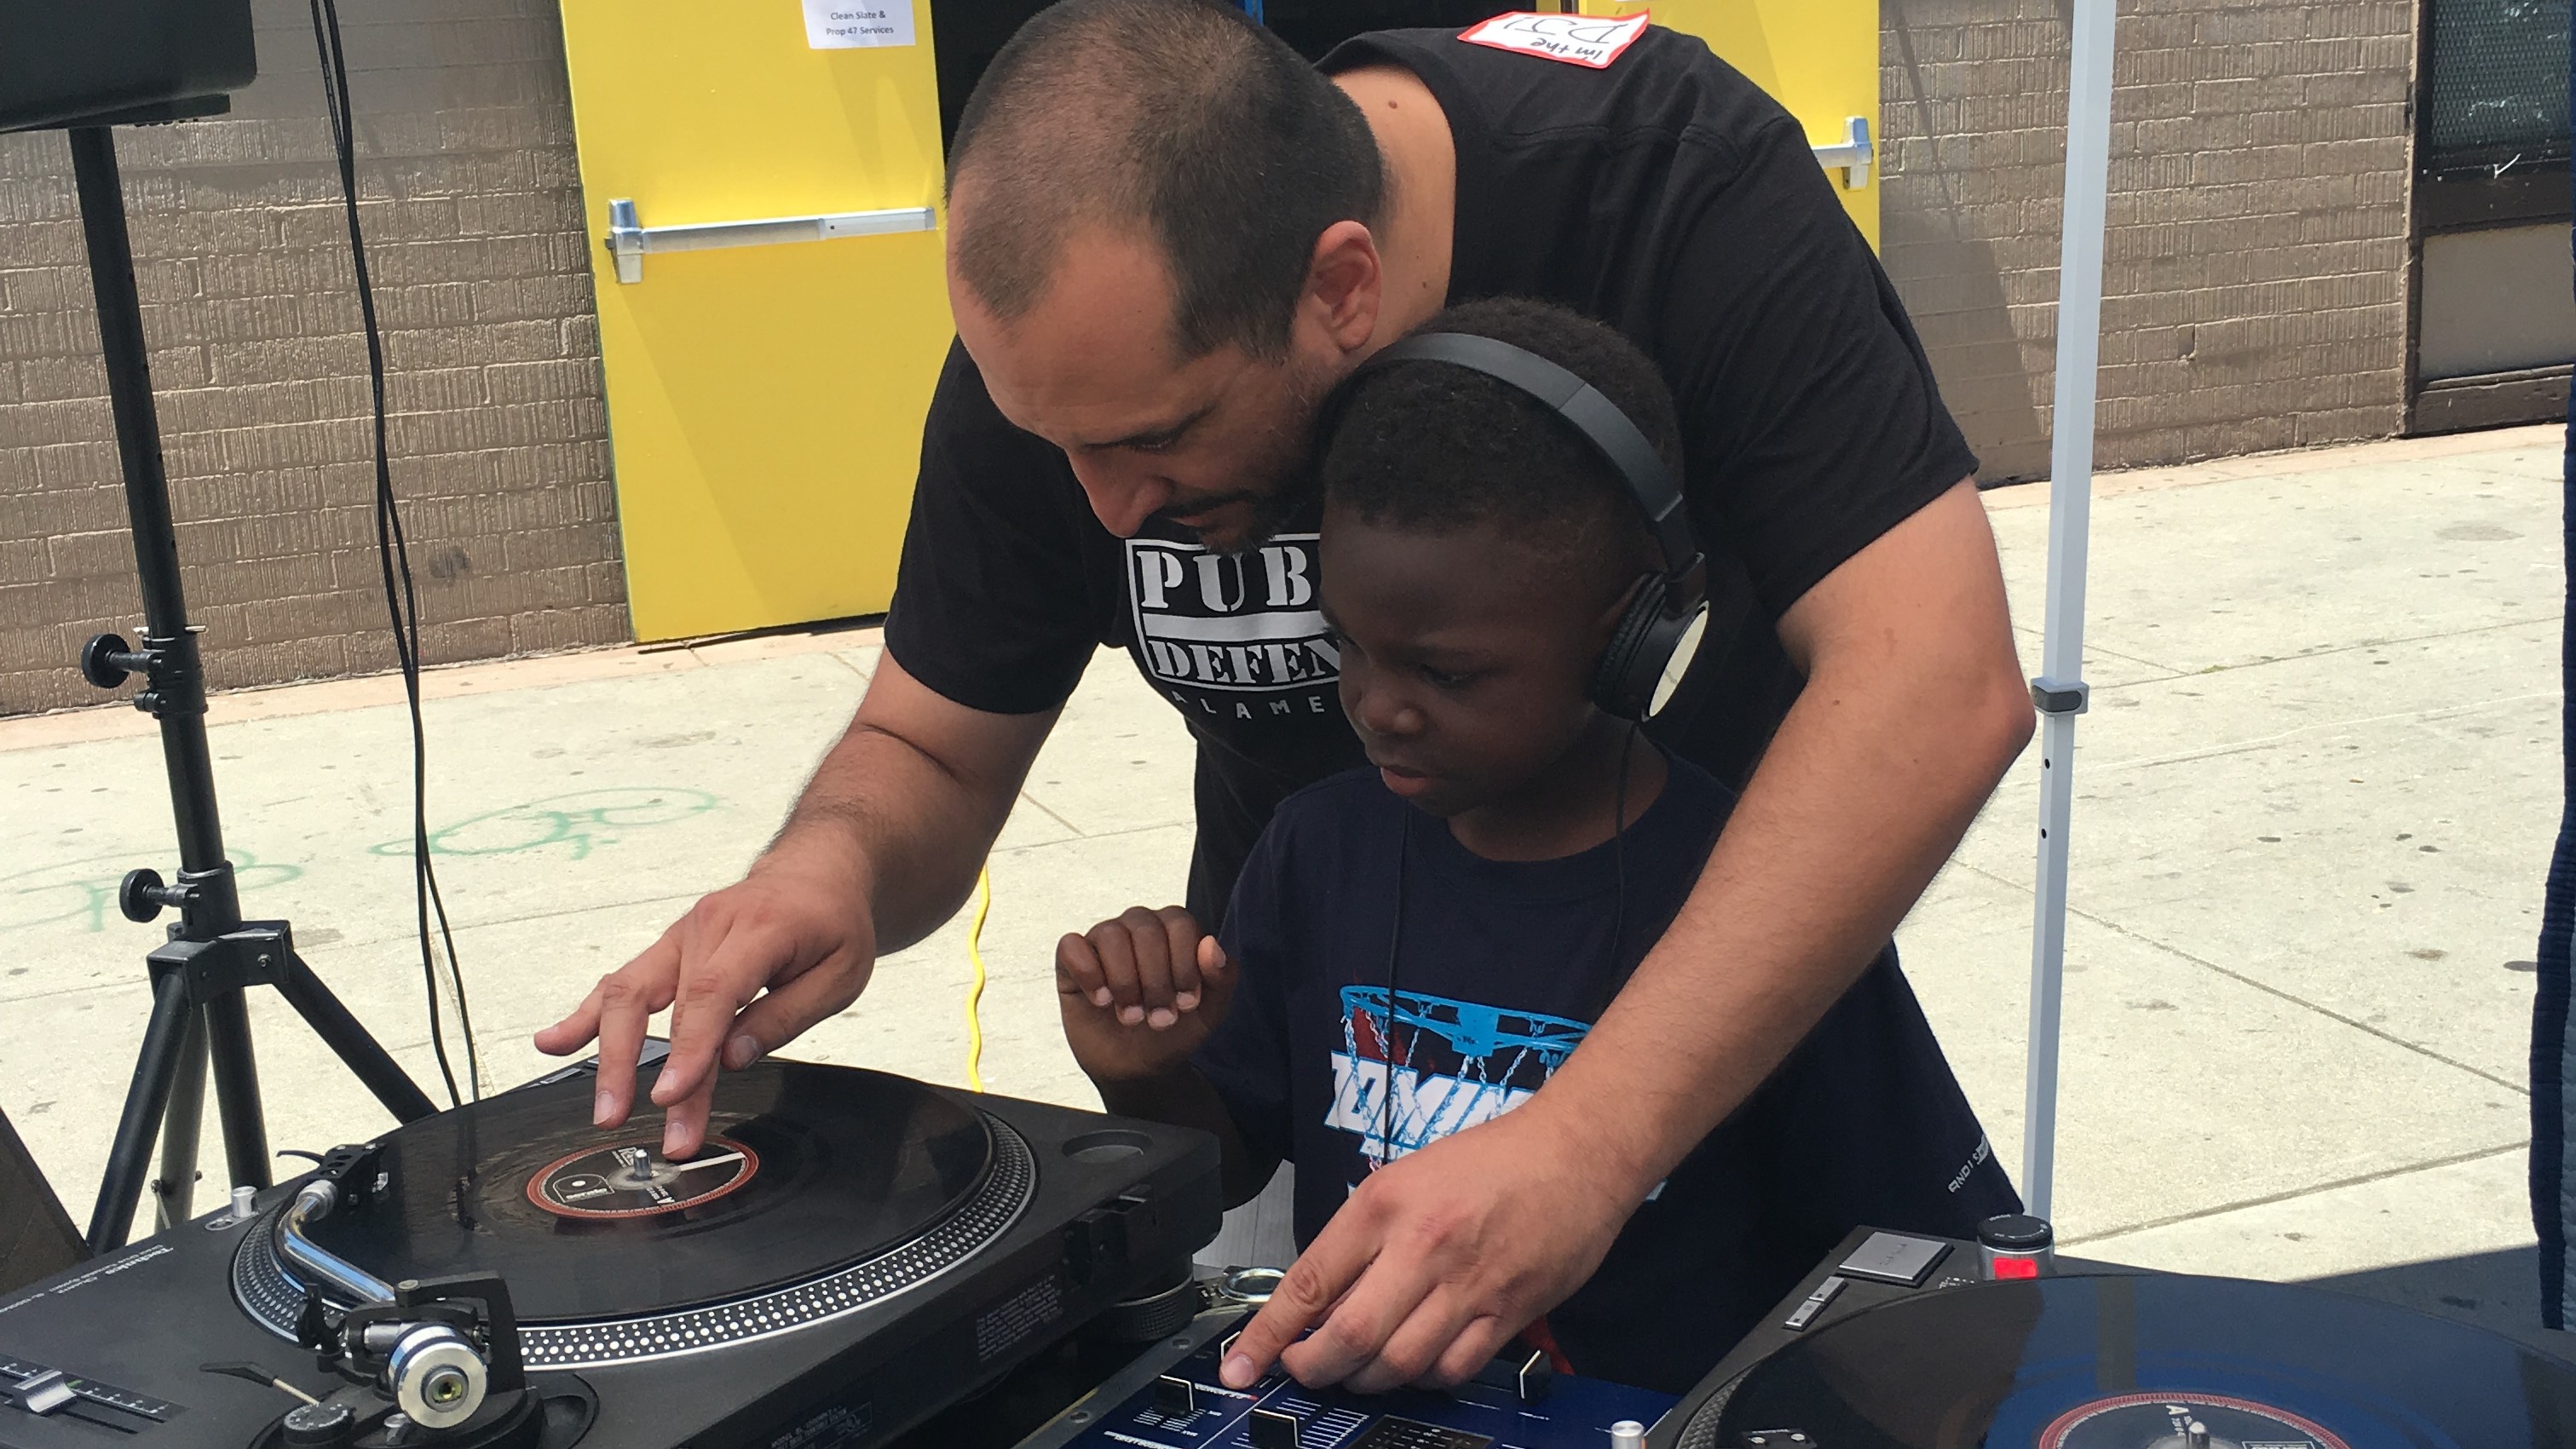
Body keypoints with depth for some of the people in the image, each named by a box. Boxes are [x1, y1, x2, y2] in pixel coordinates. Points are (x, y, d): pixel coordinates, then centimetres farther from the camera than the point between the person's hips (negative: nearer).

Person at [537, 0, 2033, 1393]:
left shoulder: (1674, 172, -29)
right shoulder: (1058, 349, -19)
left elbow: (1937, 677, -38)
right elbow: (930, 756, -7)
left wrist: (1589, 1142, -48)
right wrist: (830, 867, -31)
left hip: (1731, 991, -1)